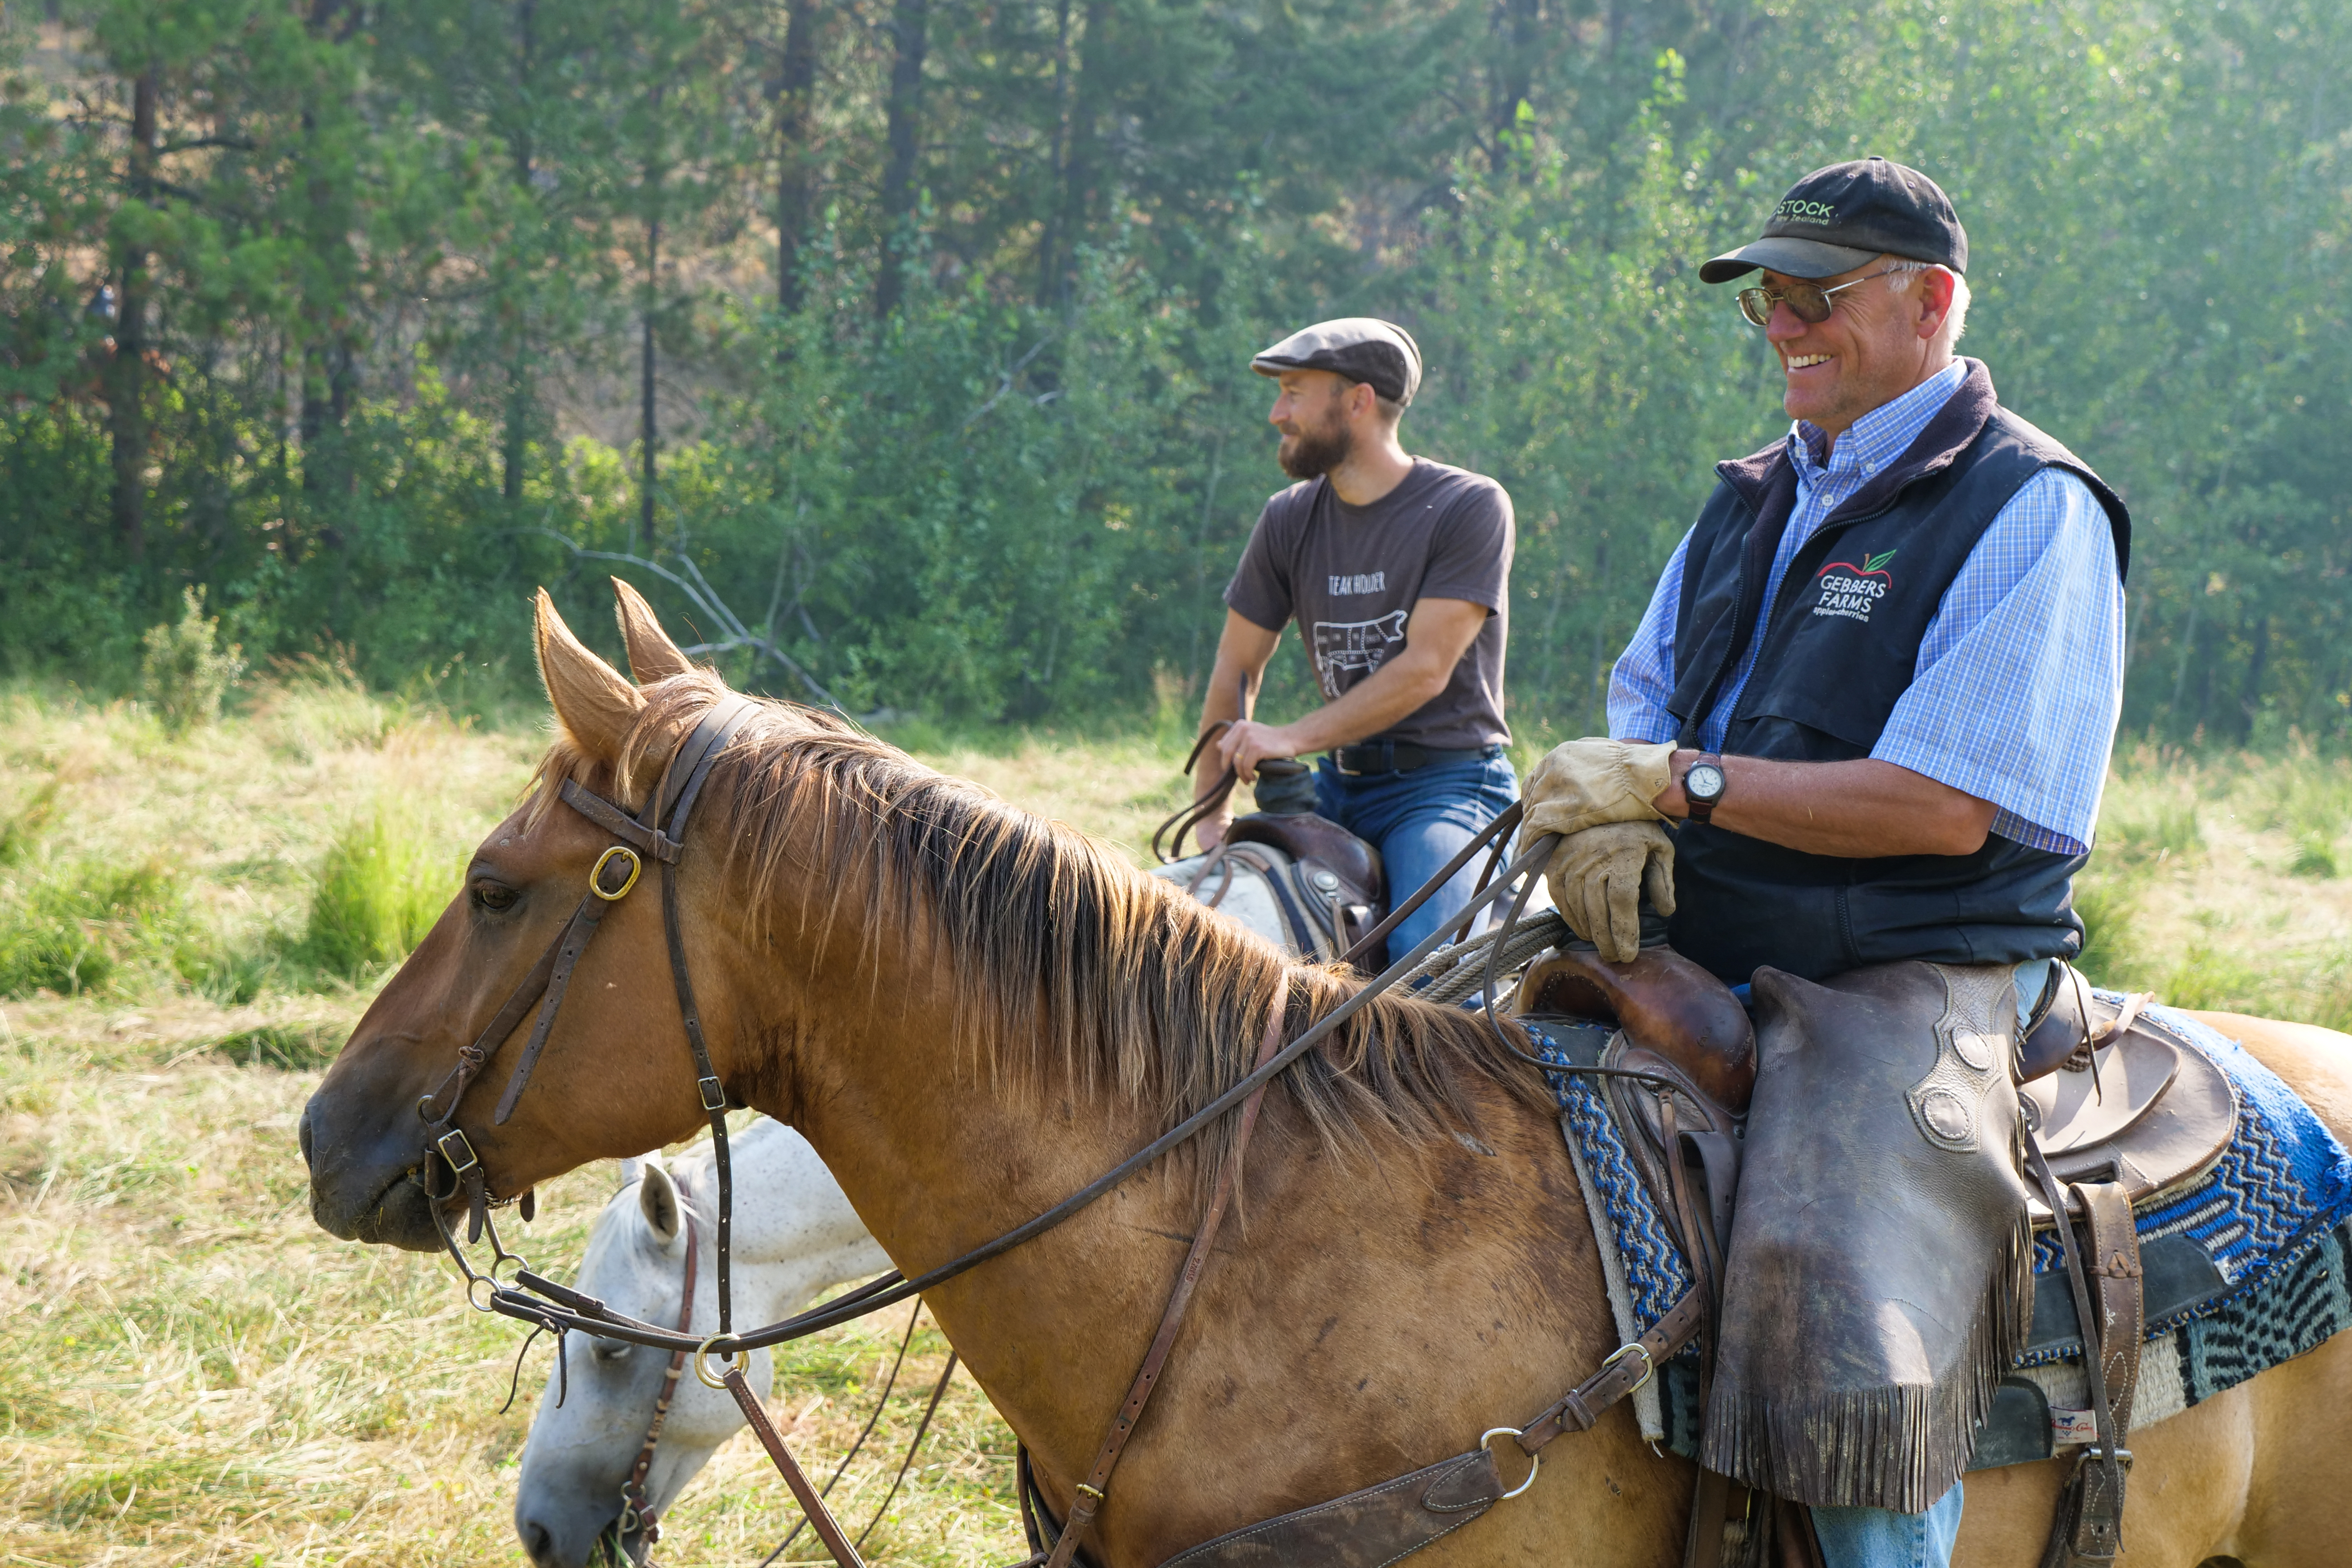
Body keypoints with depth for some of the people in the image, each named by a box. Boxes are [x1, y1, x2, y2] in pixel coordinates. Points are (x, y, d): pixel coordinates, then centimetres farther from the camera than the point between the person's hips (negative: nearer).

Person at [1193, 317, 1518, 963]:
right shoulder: (1288, 521, 8)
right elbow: (1235, 671, 11)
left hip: (1448, 780, -6)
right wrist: (1212, 814, 3)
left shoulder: (1470, 507, -8)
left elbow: (1424, 670, -15)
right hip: (1340, 782, 6)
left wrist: (1292, 738, -20)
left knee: (1422, 949, -30)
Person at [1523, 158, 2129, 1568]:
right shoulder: (1757, 500, 17)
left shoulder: (2027, 510, -7)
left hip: (1916, 982, -8)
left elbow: (1943, 808, -16)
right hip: (1702, 963, 8)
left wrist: (1678, 781, -15)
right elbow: (1646, 712, 19)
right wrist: (1611, 816, -6)